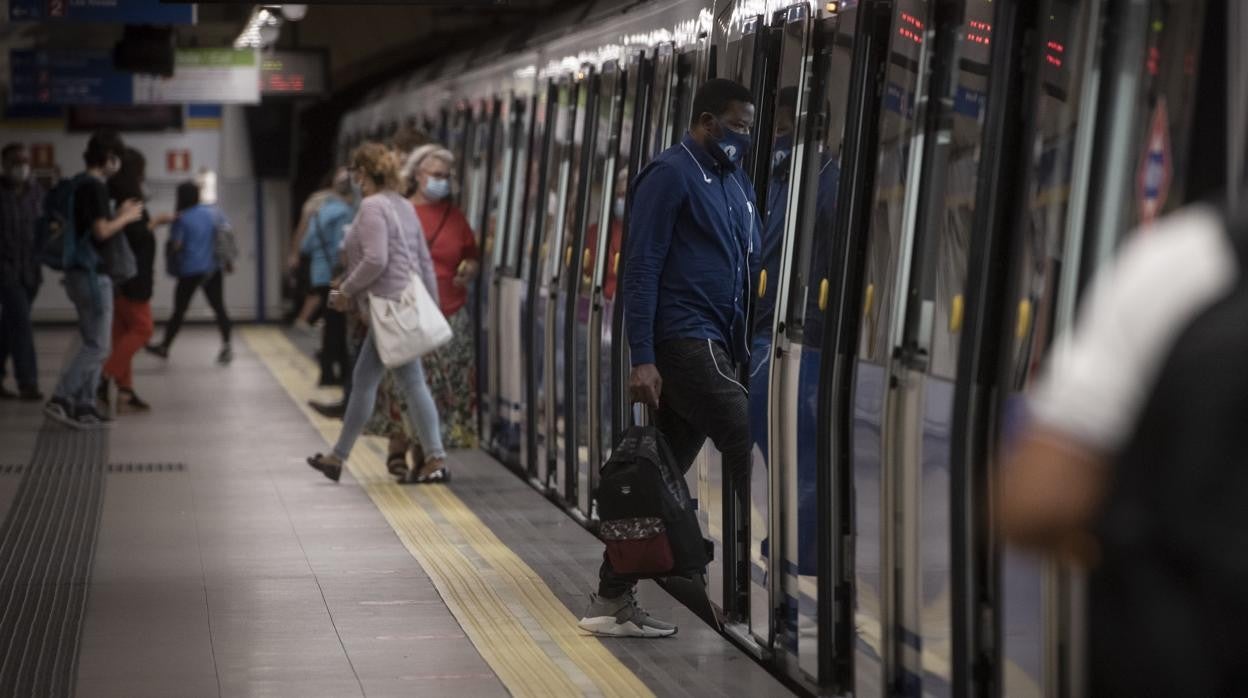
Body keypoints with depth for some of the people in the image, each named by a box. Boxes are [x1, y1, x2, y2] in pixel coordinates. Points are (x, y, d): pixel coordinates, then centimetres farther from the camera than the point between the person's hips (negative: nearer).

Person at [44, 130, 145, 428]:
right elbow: (101, 231, -21)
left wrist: (119, 215, 15)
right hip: (93, 275, -10)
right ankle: (59, 401, -13)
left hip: (82, 273, 10)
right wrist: (126, 217, -5)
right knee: (96, 347, -8)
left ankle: (84, 407, 12)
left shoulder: (80, 185, 15)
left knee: (93, 345, 13)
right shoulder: (95, 187, -14)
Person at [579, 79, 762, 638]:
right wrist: (641, 358, -18)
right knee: (747, 445, -15)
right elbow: (640, 269, -11)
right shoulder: (670, 175, -7)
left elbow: (752, 269, 21)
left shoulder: (736, 184, 18)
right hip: (683, 340, -8)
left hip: (719, 348, 8)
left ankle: (612, 599, 11)